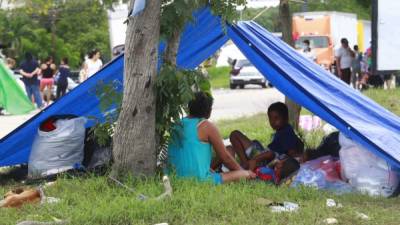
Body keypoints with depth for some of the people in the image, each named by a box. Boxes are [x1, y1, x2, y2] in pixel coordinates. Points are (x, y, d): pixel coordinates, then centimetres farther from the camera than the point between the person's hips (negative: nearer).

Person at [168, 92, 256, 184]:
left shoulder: (178, 125, 12)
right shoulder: (207, 126, -6)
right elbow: (225, 157, 2)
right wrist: (241, 171, 18)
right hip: (198, 179, -7)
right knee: (245, 174, 4)